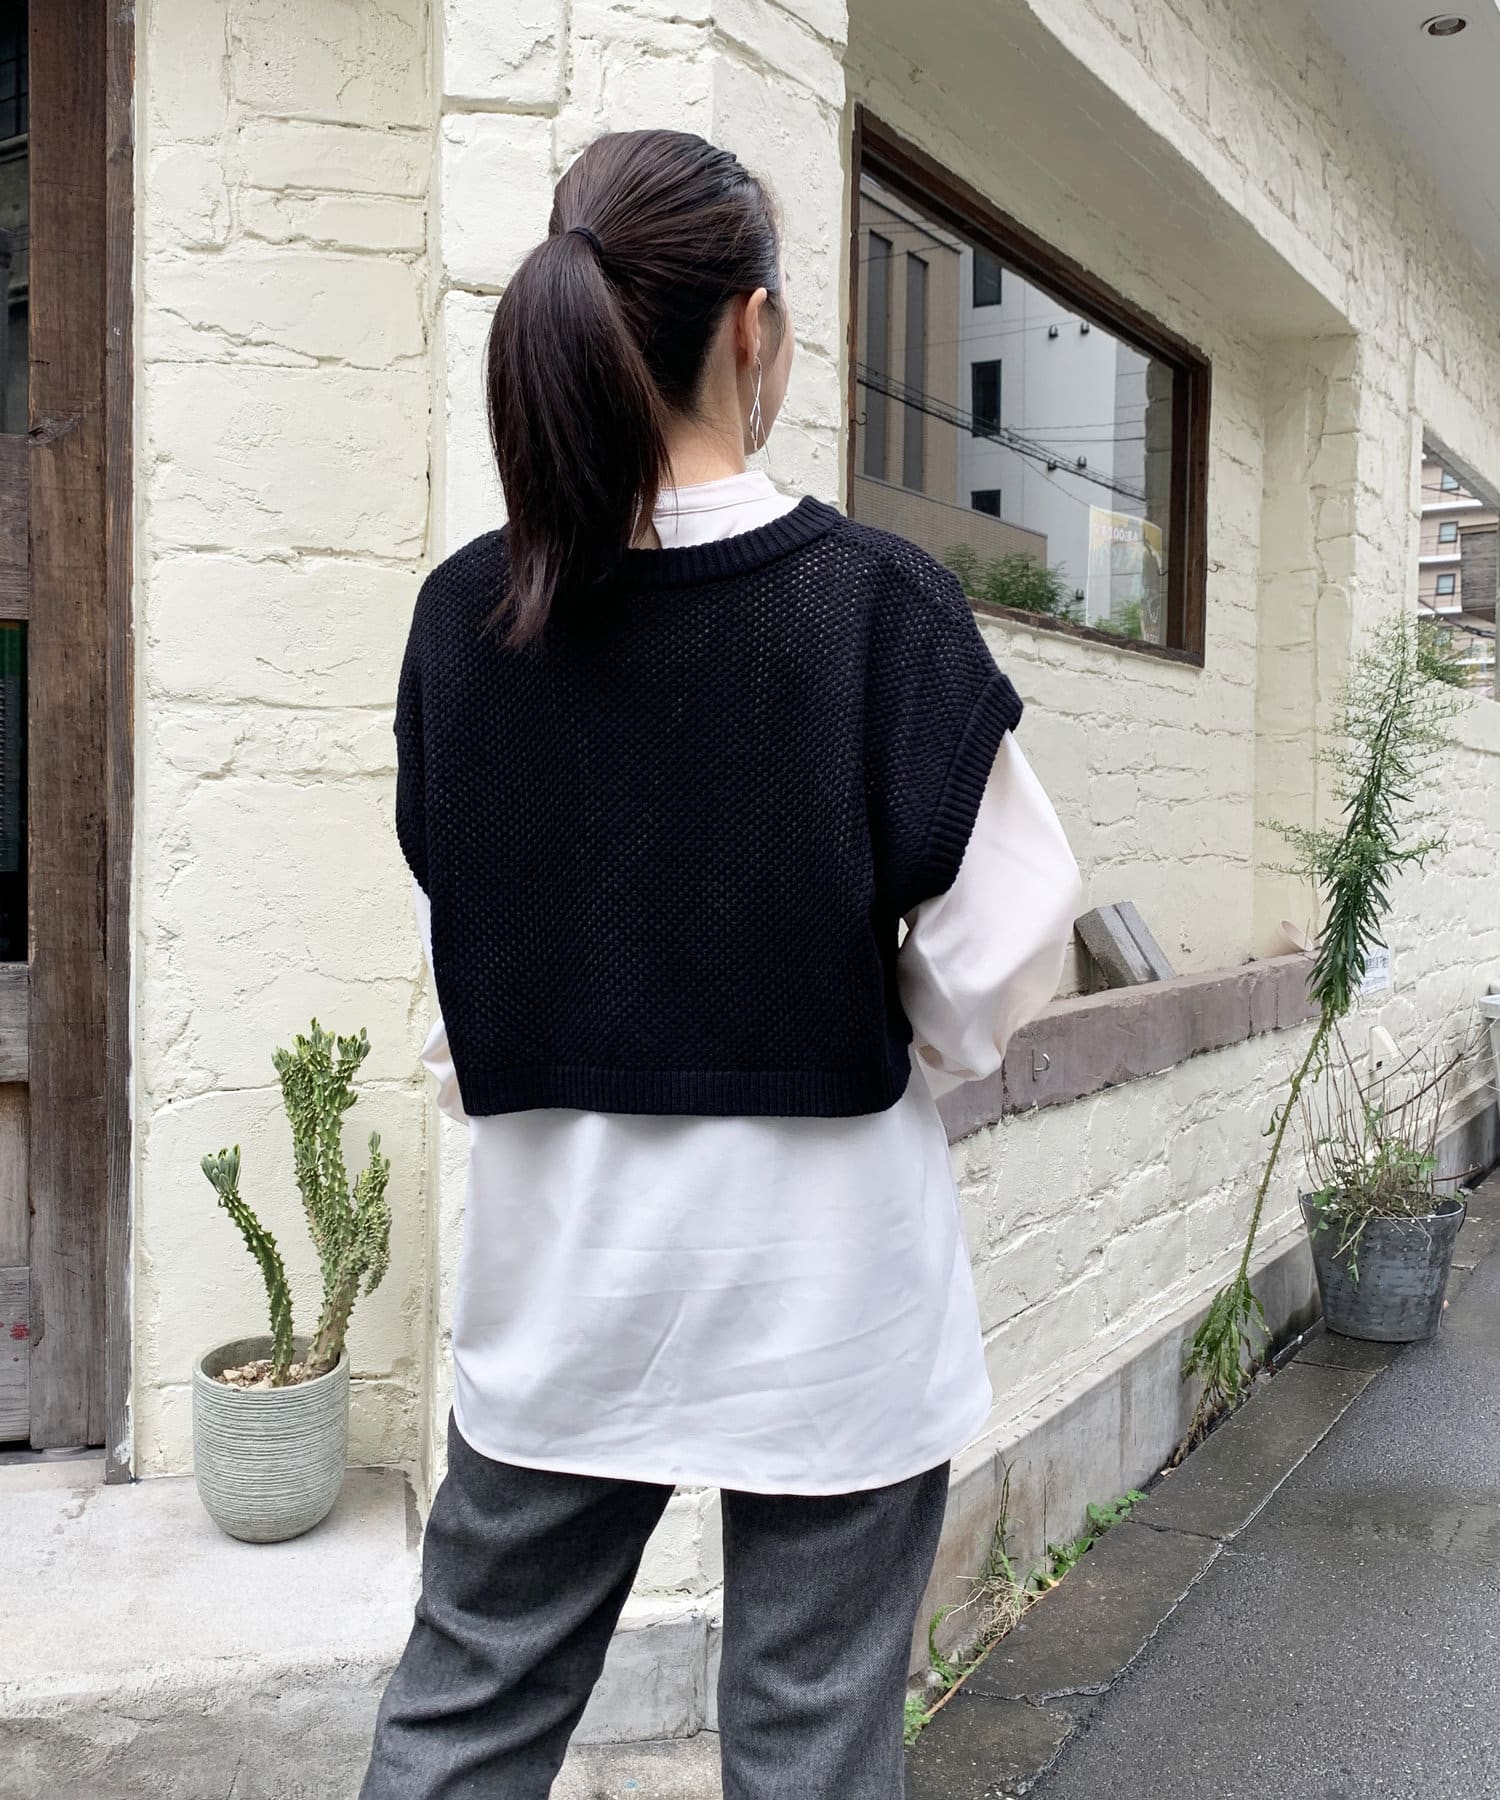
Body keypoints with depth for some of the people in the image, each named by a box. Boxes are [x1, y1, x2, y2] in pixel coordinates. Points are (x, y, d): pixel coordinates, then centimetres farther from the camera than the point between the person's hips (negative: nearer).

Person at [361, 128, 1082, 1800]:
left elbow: (445, 921, 4)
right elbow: (1000, 943, -11)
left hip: (554, 1245, 4)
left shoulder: (464, 612, -4)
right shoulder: (876, 604, -14)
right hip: (826, 1271, -3)